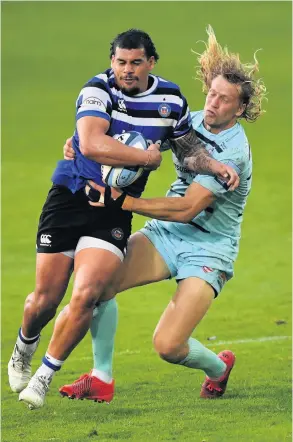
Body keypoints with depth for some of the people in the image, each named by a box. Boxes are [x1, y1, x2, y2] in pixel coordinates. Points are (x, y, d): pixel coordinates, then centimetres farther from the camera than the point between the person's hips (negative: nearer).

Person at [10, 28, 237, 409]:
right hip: (70, 196, -2)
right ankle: (25, 346, 37)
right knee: (46, 298, 2)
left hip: (115, 210, 2)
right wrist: (148, 157, -21)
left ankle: (44, 377, 0)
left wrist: (214, 164, -1)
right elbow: (91, 145, -29)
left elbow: (190, 144, 20)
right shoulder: (99, 89, -14)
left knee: (85, 296, -16)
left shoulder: (171, 99, 2)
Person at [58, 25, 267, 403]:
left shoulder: (233, 152, -20)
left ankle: (219, 366, 18)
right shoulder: (190, 121, 2)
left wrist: (122, 202, -30)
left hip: (208, 250, -6)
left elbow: (186, 209, -26)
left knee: (168, 345, -18)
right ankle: (101, 379, -4)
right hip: (165, 234, 6)